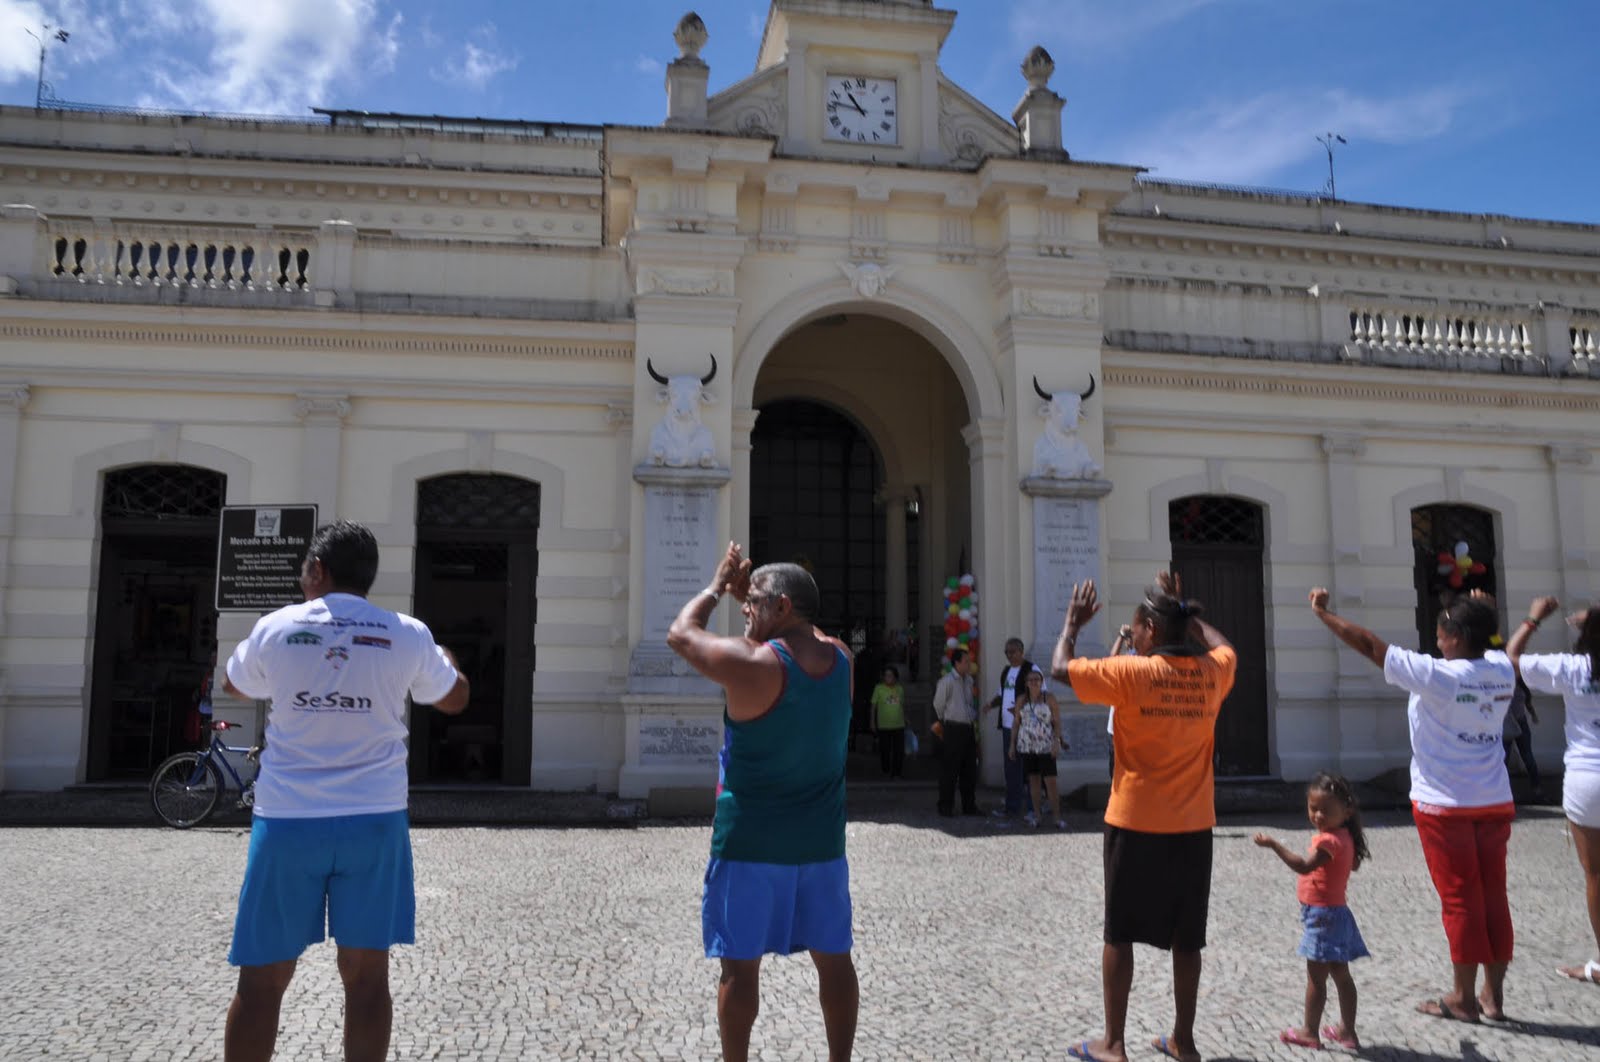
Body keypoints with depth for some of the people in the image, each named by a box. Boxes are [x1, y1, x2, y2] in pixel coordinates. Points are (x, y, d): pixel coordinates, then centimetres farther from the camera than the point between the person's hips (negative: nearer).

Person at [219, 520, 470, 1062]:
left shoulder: (276, 628, -2)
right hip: (373, 821, 0)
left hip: (287, 823, 0)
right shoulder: (408, 635, -3)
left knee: (262, 982, 10)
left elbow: (235, 686, 19)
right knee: (366, 976, 7)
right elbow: (455, 699, 14)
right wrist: (446, 658, 34)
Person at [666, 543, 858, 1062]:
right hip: (821, 839, 6)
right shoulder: (839, 658, -2)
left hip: (751, 841, -5)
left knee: (740, 964, 7)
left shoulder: (750, 663, -20)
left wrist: (717, 586, 8)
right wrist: (747, 595, 13)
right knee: (834, 959, 14)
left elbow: (680, 634, -5)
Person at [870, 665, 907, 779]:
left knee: (899, 751, 0)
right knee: (884, 750, 4)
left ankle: (896, 772, 12)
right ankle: (886, 771, 22)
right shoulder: (879, 688, -3)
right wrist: (873, 723, -1)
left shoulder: (900, 689, 7)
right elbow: (873, 706, 1)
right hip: (883, 726, -2)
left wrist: (905, 720, 19)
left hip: (899, 726, 3)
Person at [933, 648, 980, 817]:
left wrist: (974, 719, 15)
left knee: (970, 770, 11)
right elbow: (938, 706, -5)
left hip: (969, 728, 7)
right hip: (953, 730, -7)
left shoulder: (969, 680, 12)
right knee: (949, 770, -2)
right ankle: (946, 807, 6)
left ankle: (969, 806, 20)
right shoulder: (946, 682, -12)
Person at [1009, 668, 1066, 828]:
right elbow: (1016, 723, 12)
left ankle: (1058, 817, -1)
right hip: (1026, 746, 3)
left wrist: (1057, 742, -12)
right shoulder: (1022, 701, 8)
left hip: (1045, 747, -3)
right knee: (1033, 780, 8)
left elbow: (1057, 722, -2)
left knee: (1051, 782, -7)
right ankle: (1038, 814, 17)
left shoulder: (1049, 698, -1)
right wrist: (1012, 744, 10)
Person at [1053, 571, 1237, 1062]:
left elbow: (1060, 668, -8)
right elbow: (1224, 647, 25)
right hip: (1193, 825, 5)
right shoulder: (1211, 672, 1)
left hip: (1136, 823, -4)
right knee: (1186, 937, 13)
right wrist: (1186, 611, 29)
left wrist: (1073, 623, 7)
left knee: (1120, 934, 6)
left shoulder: (1132, 672, -13)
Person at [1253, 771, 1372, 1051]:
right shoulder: (1343, 837, 8)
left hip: (1323, 915, -10)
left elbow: (1305, 866, -34)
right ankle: (1347, 1031, 25)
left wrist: (1274, 845, -38)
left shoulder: (1329, 840, -22)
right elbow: (1354, 864, 25)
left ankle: (1310, 1032, 8)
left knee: (1316, 976, 0)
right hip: (1334, 912, 10)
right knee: (1340, 975, 16)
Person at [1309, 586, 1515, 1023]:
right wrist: (1482, 613, 36)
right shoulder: (1502, 671, 0)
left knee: (1459, 900, 2)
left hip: (1445, 806, -6)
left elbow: (1370, 645, -14)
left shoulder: (1437, 675, -18)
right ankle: (1494, 995, 19)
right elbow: (1487, 647, 26)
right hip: (1496, 803, 6)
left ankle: (1464, 998, 11)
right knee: (1493, 898, 11)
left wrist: (1324, 614, -4)